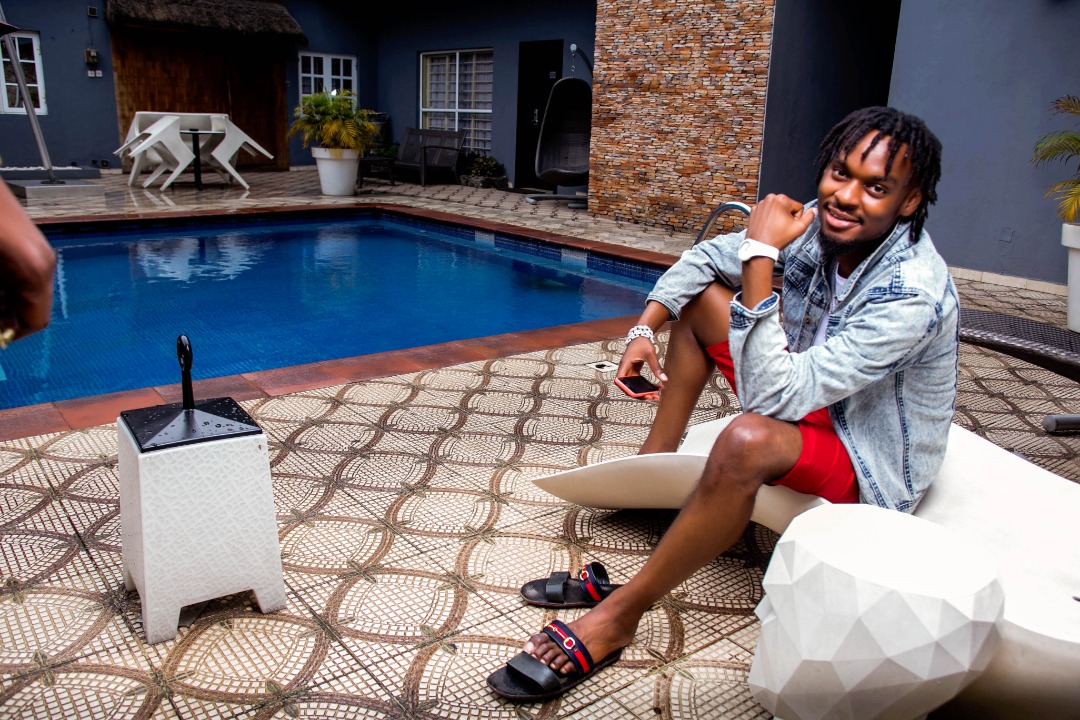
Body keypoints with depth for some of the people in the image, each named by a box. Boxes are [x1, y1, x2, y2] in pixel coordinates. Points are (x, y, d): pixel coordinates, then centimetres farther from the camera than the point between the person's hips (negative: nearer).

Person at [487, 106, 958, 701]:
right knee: (703, 294, 3)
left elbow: (775, 396, -39)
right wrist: (644, 328, -10)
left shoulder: (913, 295, -33)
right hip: (812, 404, 8)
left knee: (748, 439, -41)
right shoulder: (823, 224, -11)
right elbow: (708, 256, 3)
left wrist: (761, 256, -37)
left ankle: (615, 618, -24)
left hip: (870, 467, -8)